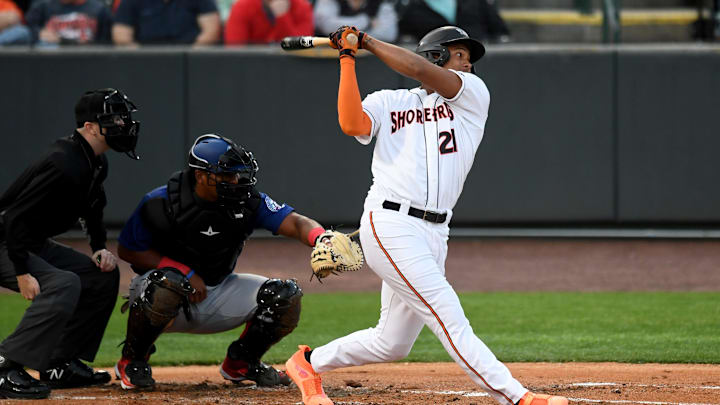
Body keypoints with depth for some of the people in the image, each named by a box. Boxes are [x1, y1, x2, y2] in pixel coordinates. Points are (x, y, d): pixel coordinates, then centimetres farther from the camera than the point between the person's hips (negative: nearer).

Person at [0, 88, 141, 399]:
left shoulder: (96, 163, 5)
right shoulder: (64, 165, -27)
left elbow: (92, 210, 24)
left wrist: (100, 249, 8)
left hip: (36, 245, 11)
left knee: (104, 275, 10)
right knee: (64, 284, -31)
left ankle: (60, 366, 11)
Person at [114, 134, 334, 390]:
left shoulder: (248, 202, -11)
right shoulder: (161, 203, -19)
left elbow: (294, 223, -21)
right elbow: (127, 251, -10)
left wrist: (321, 240, -46)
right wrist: (184, 272, -21)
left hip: (216, 296, 4)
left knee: (285, 296, -13)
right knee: (166, 284, -40)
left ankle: (241, 362, 14)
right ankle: (132, 361, -13)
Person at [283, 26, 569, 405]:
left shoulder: (473, 94, 12)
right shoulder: (388, 103, 9)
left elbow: (420, 70, -4)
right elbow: (352, 124, -12)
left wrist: (369, 41, 3)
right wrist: (347, 59, -8)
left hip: (434, 235, 5)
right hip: (390, 227, -5)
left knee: (391, 344, 11)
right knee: (450, 318, -15)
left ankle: (309, 362, 31)